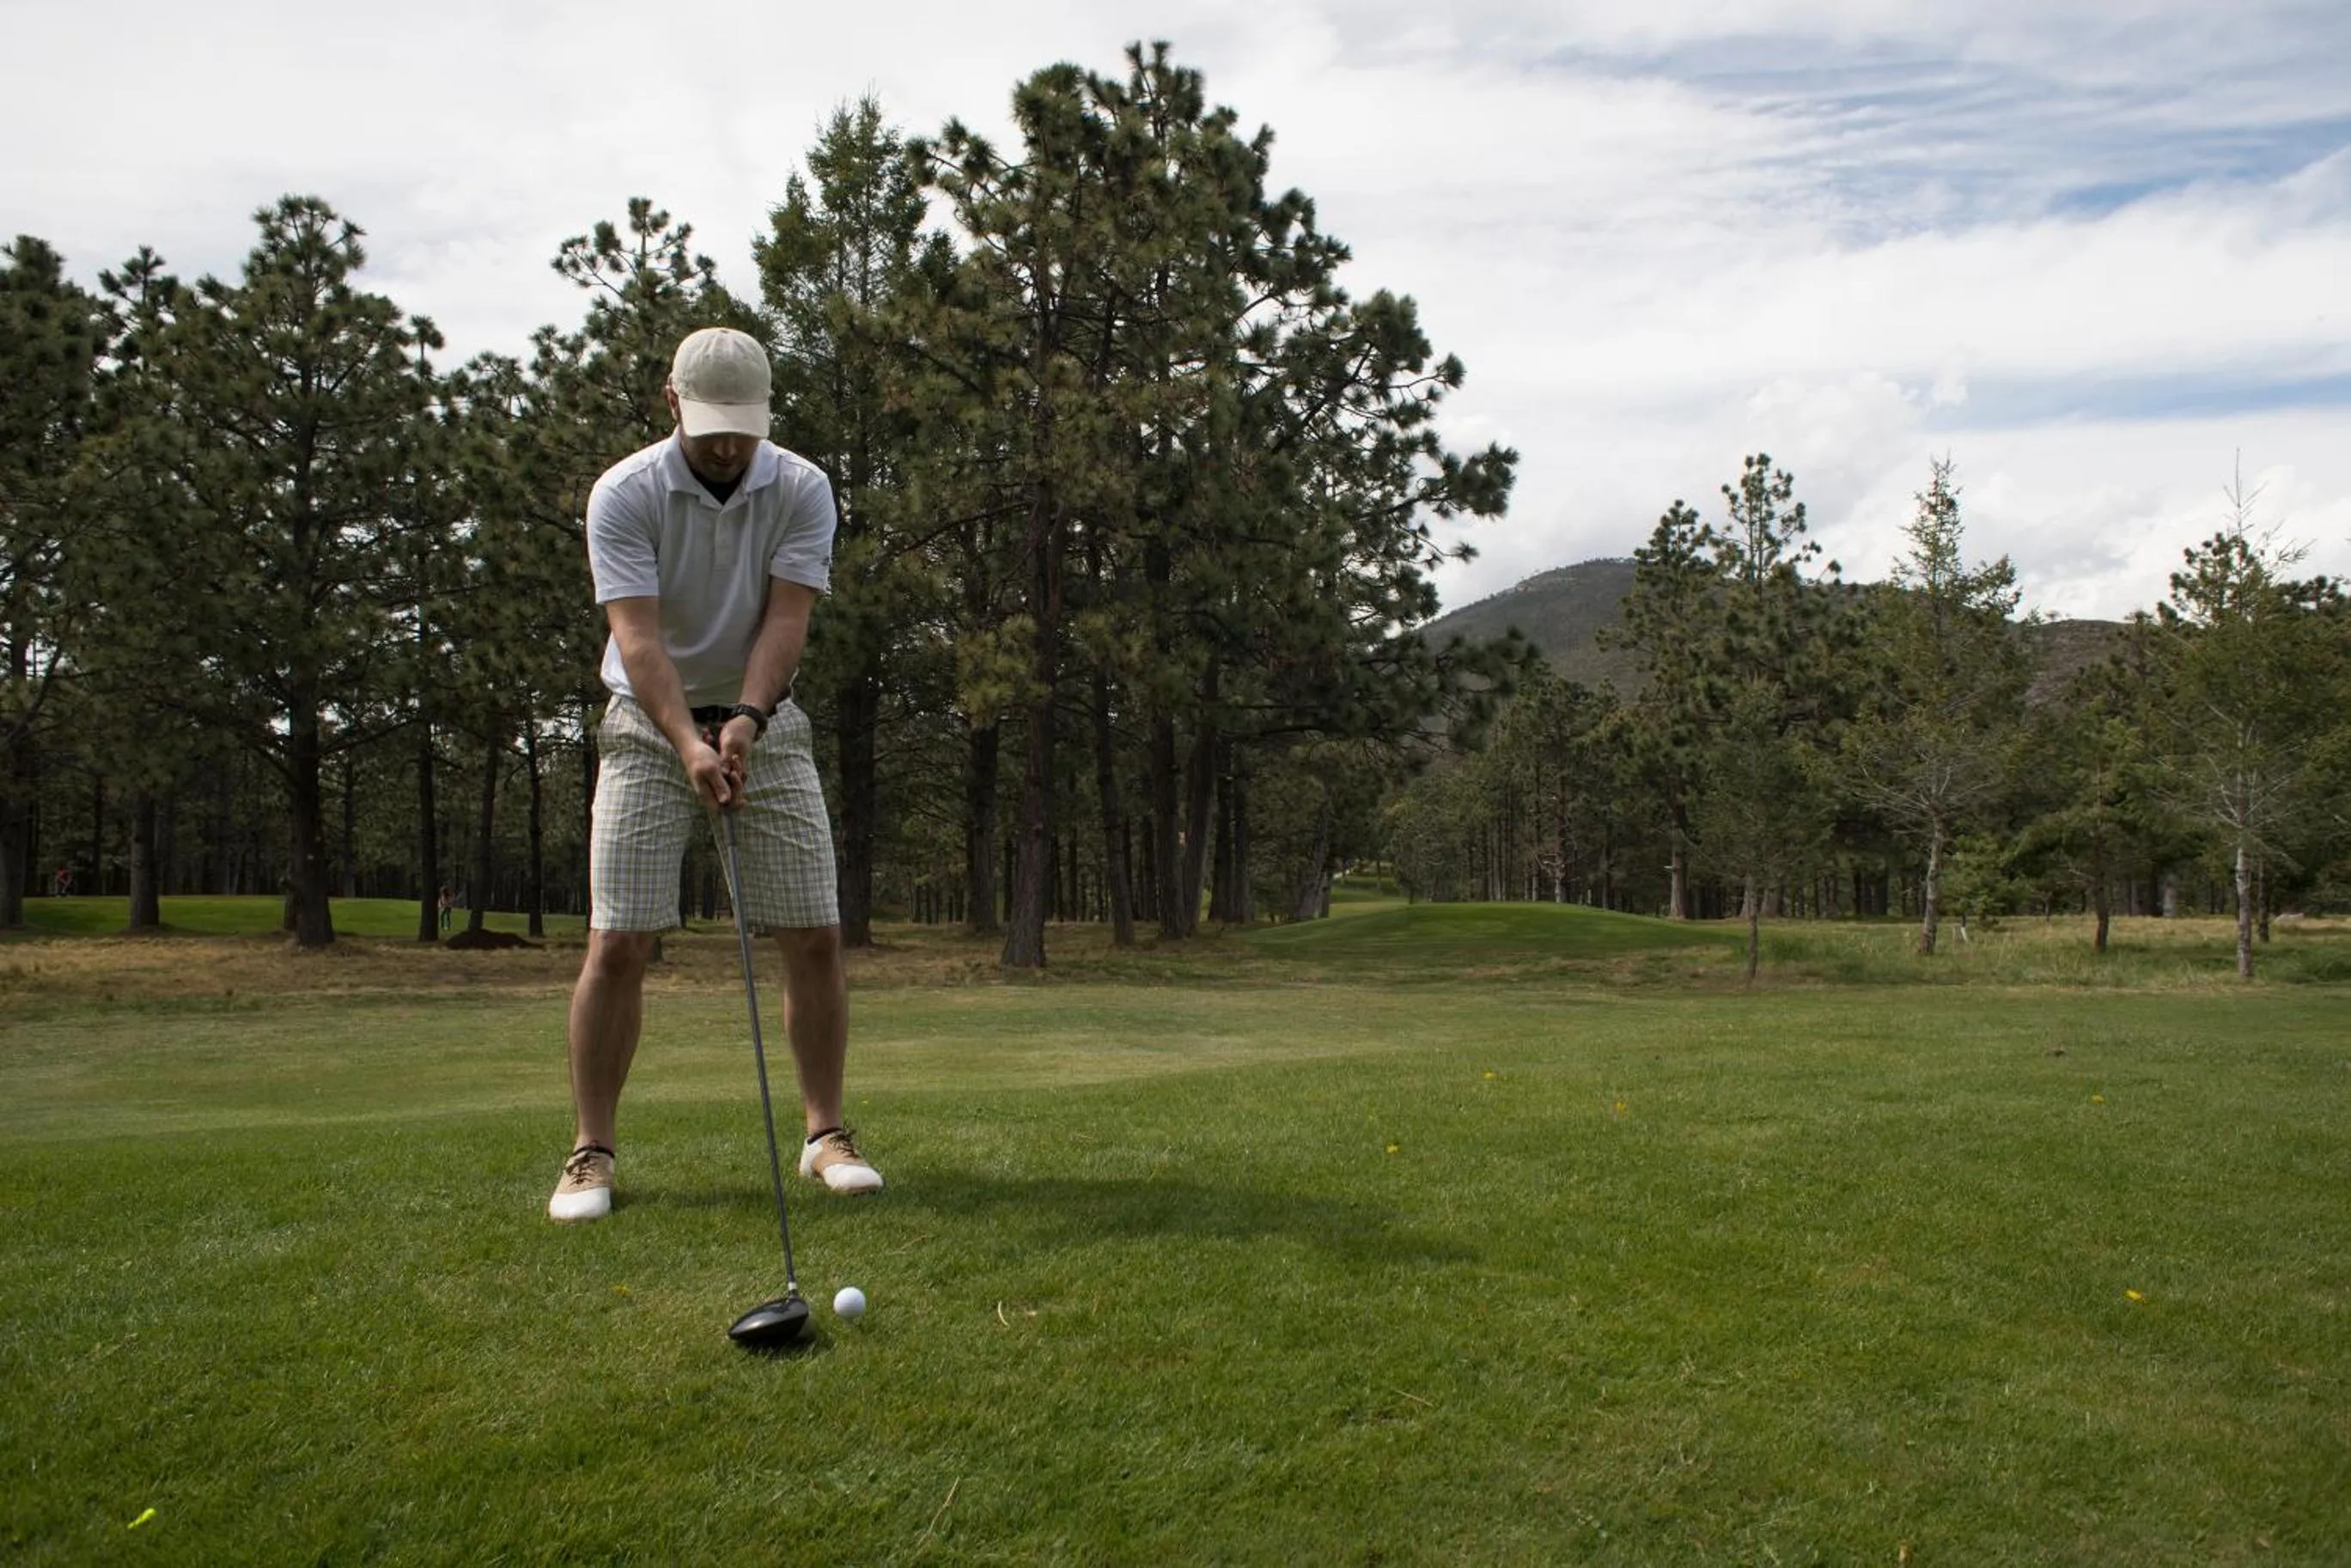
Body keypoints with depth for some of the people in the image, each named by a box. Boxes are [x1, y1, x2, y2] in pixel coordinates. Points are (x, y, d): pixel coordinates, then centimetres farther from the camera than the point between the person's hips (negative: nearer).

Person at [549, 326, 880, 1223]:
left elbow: (785, 618, -15)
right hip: (650, 729, -2)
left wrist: (745, 719, -31)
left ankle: (826, 1132, 11)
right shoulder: (624, 494, -12)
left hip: (766, 727, 2)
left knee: (815, 936, -2)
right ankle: (590, 1153, 5)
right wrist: (689, 742, -35)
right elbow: (637, 636, -22)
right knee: (618, 943, -8)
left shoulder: (802, 490, -6)